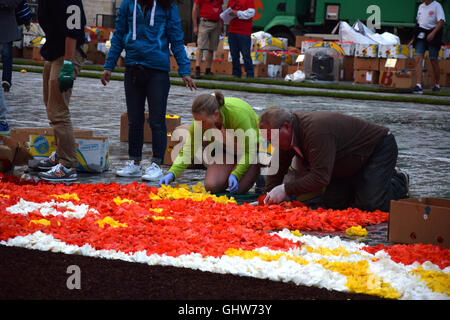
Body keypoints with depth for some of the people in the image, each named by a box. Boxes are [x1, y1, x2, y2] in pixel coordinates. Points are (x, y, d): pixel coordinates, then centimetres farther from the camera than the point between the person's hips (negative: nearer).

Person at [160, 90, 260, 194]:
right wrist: (172, 173, -30)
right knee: (211, 186, -16)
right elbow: (188, 150, -16)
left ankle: (258, 173, 9)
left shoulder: (238, 114, -38)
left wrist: (236, 175, -38)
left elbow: (249, 150, -28)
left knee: (237, 190, -20)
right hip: (225, 150, 4)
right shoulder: (201, 119, -24)